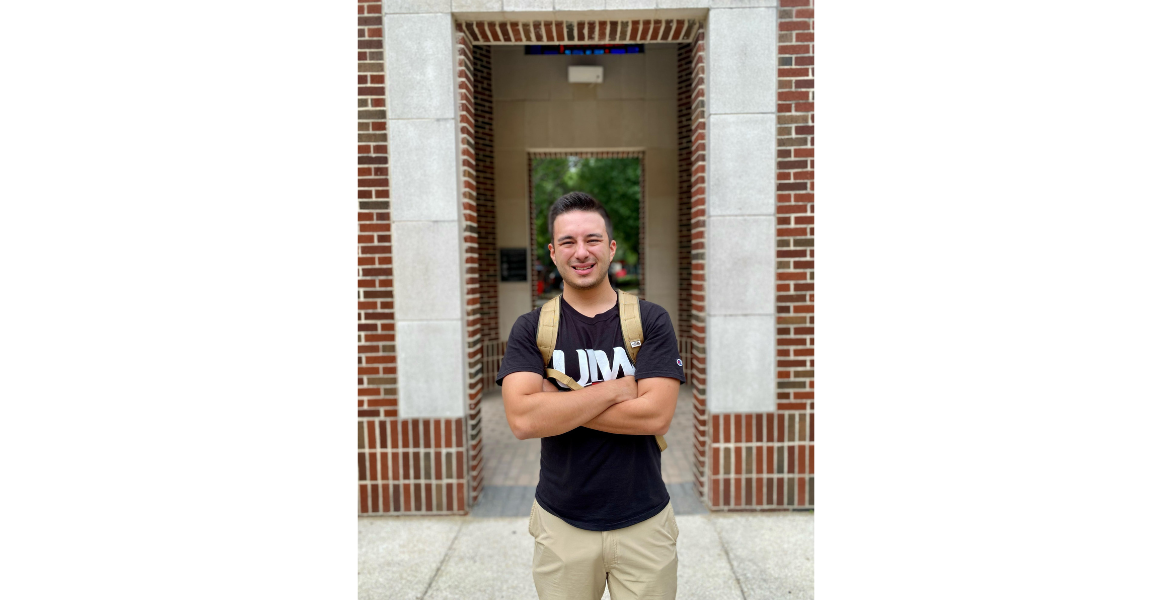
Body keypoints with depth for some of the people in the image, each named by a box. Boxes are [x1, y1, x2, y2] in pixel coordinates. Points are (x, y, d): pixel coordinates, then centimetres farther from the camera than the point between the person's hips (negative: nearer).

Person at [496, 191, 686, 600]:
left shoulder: (651, 320, -5)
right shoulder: (531, 328, -4)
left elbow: (656, 415, -16)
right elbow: (522, 420, -18)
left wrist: (560, 405, -15)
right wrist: (614, 389, -17)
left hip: (643, 522, 0)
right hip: (561, 523, 1)